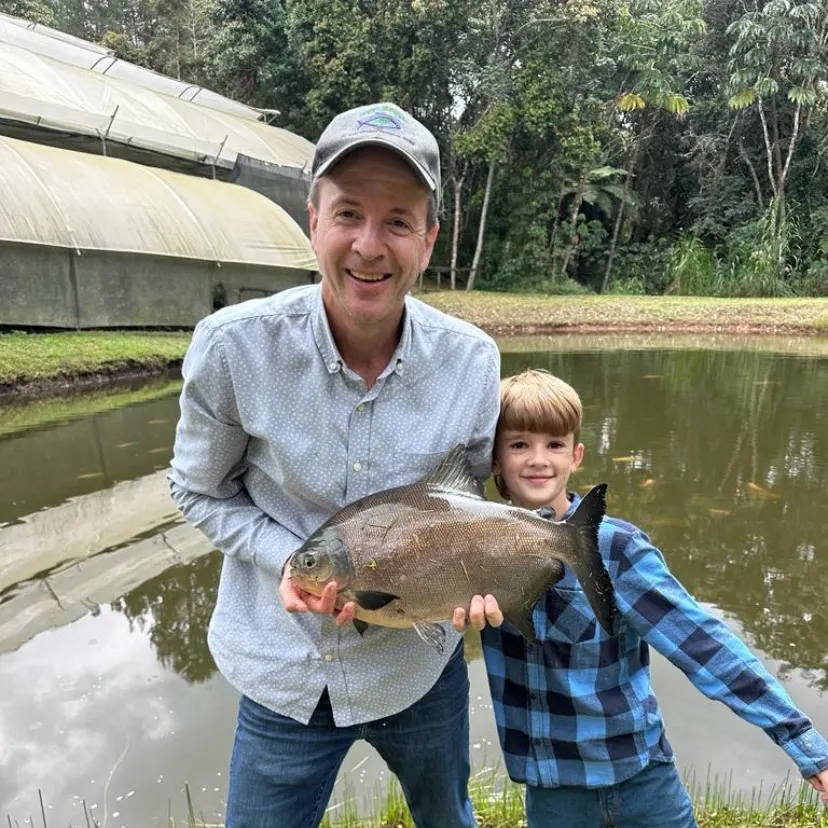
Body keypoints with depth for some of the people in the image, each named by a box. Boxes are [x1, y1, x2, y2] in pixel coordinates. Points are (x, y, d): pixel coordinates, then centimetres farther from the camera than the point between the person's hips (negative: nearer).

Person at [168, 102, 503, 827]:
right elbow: (201, 493, -5)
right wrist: (286, 560, -20)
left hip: (420, 666, 2)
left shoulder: (471, 359, -15)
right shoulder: (233, 346, -21)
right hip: (286, 675, -1)